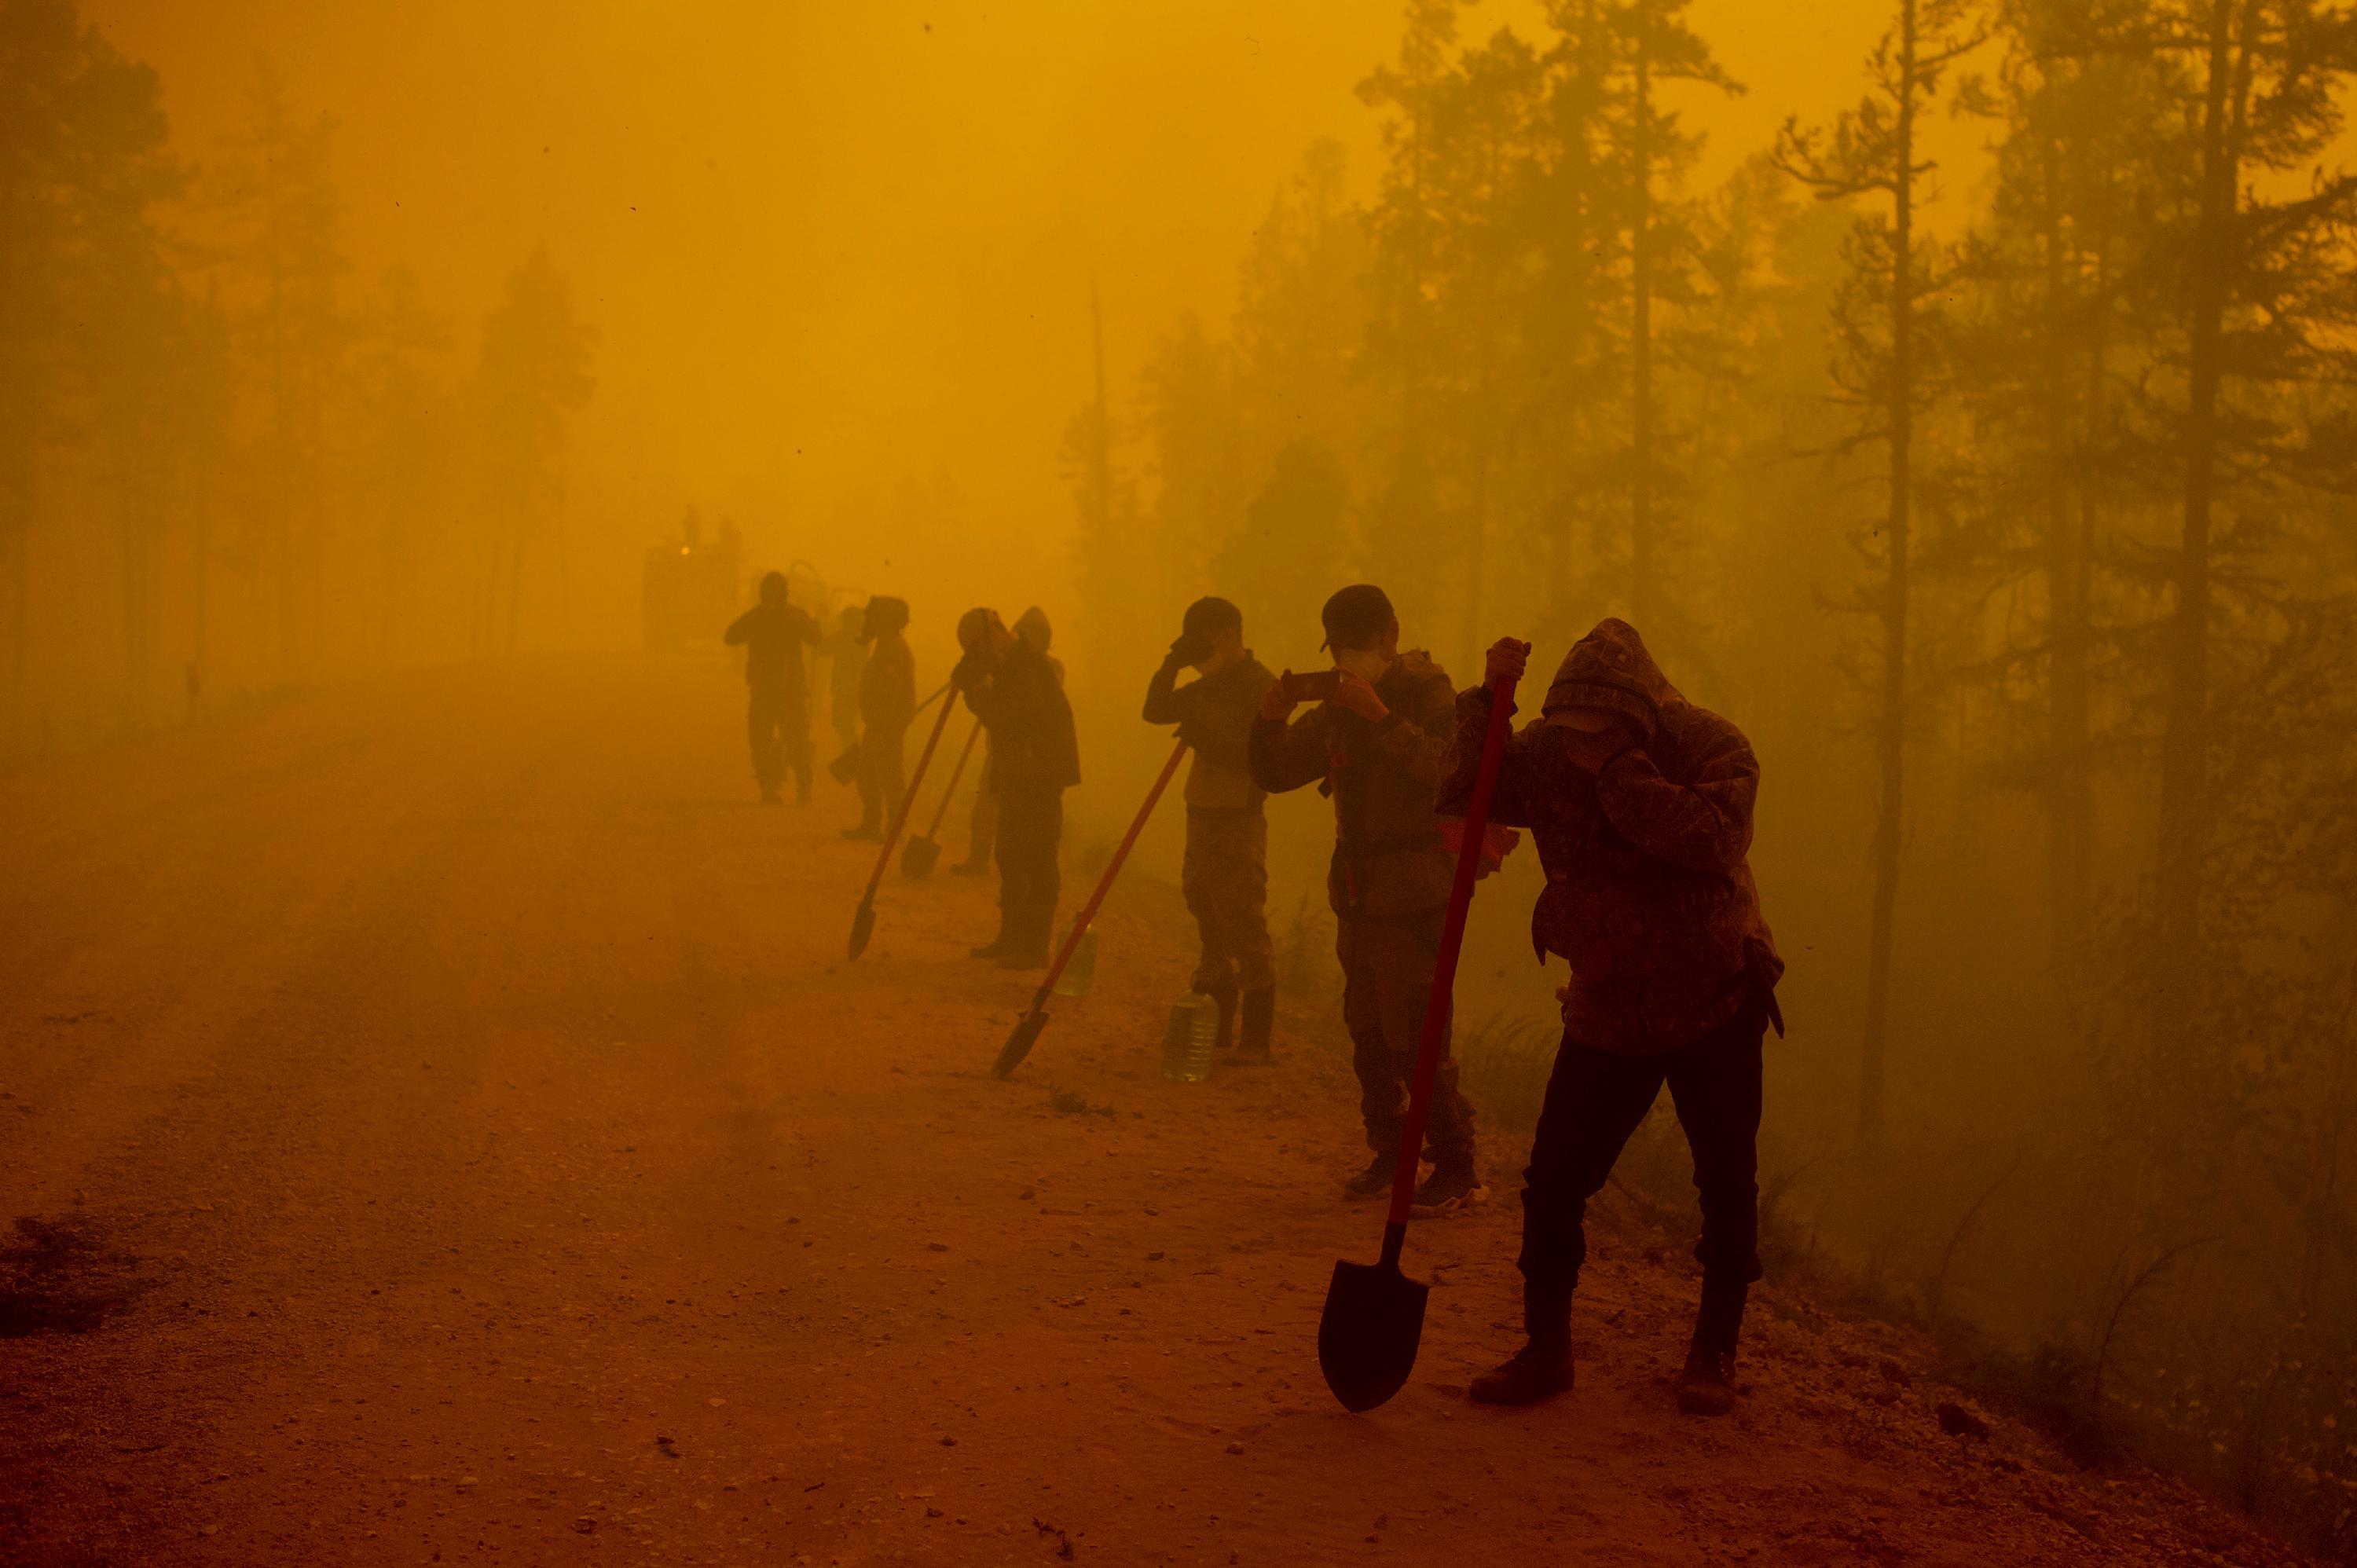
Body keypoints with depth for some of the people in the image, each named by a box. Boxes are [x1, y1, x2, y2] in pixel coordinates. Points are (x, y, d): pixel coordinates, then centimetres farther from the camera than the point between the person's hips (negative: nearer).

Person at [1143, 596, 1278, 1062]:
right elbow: (1156, 710, 12)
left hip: (1239, 823, -9)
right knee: (1210, 930, 14)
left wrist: (1209, 742, -24)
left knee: (1246, 931, -8)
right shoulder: (1208, 686, 14)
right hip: (1201, 818, 9)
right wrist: (1172, 664, 2)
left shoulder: (1260, 686, -12)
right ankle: (1218, 1026, 23)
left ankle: (1256, 1038, -5)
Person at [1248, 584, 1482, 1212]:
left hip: (1413, 898, -7)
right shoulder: (1338, 709, 13)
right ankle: (1389, 1153, 22)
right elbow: (1274, 774, 13)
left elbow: (1449, 773, -25)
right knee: (1368, 1035, 11)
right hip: (1357, 895, 7)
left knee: (1416, 1038, -10)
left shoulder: (1431, 697, -8)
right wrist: (1271, 720, -6)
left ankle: (1458, 1170, -3)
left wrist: (1383, 718, -30)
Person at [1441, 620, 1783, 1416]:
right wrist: (1488, 698, -21)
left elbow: (1714, 840, -32)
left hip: (1716, 1001, -2)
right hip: (1608, 1010, 3)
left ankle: (1715, 1357, 20)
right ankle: (1546, 1349, 12)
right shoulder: (1550, 748, -6)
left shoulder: (1711, 747, -16)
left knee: (1727, 1186, 2)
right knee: (1554, 1180, -3)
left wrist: (1619, 771, -35)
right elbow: (1460, 798, -10)